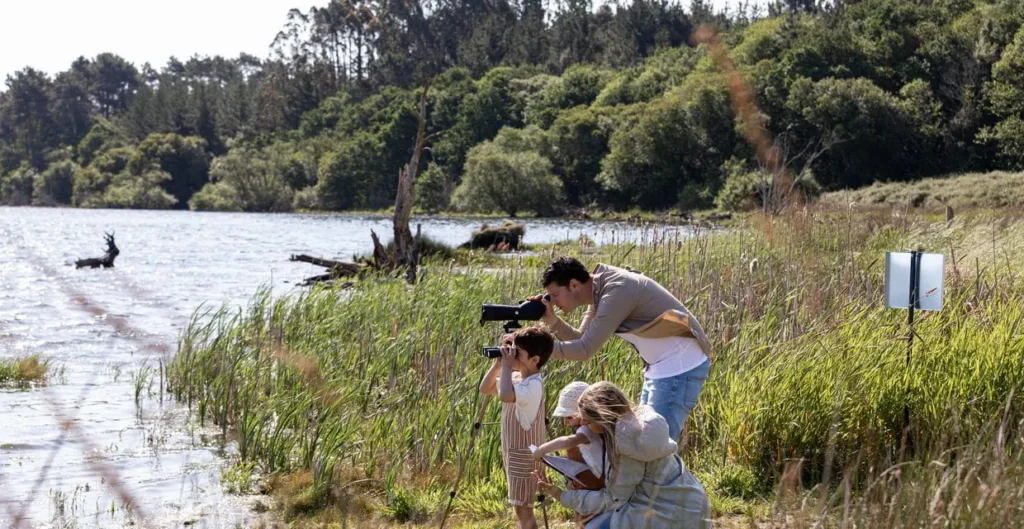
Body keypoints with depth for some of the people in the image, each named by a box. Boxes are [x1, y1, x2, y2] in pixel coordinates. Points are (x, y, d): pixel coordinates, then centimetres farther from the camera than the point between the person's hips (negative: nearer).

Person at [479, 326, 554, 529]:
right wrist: (498, 364, 1)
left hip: (525, 455, -10)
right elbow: (485, 389, 13)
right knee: (521, 507, 16)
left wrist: (507, 365, -29)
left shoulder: (533, 384, -23)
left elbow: (505, 395, -40)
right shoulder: (516, 377, 7)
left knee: (523, 508, -6)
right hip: (514, 452, 10)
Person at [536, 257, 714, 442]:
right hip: (662, 367, 10)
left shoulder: (617, 291, -22)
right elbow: (581, 339, 13)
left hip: (680, 368, -10)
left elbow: (585, 349, -24)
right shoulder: (601, 293, 8)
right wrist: (552, 320, -4)